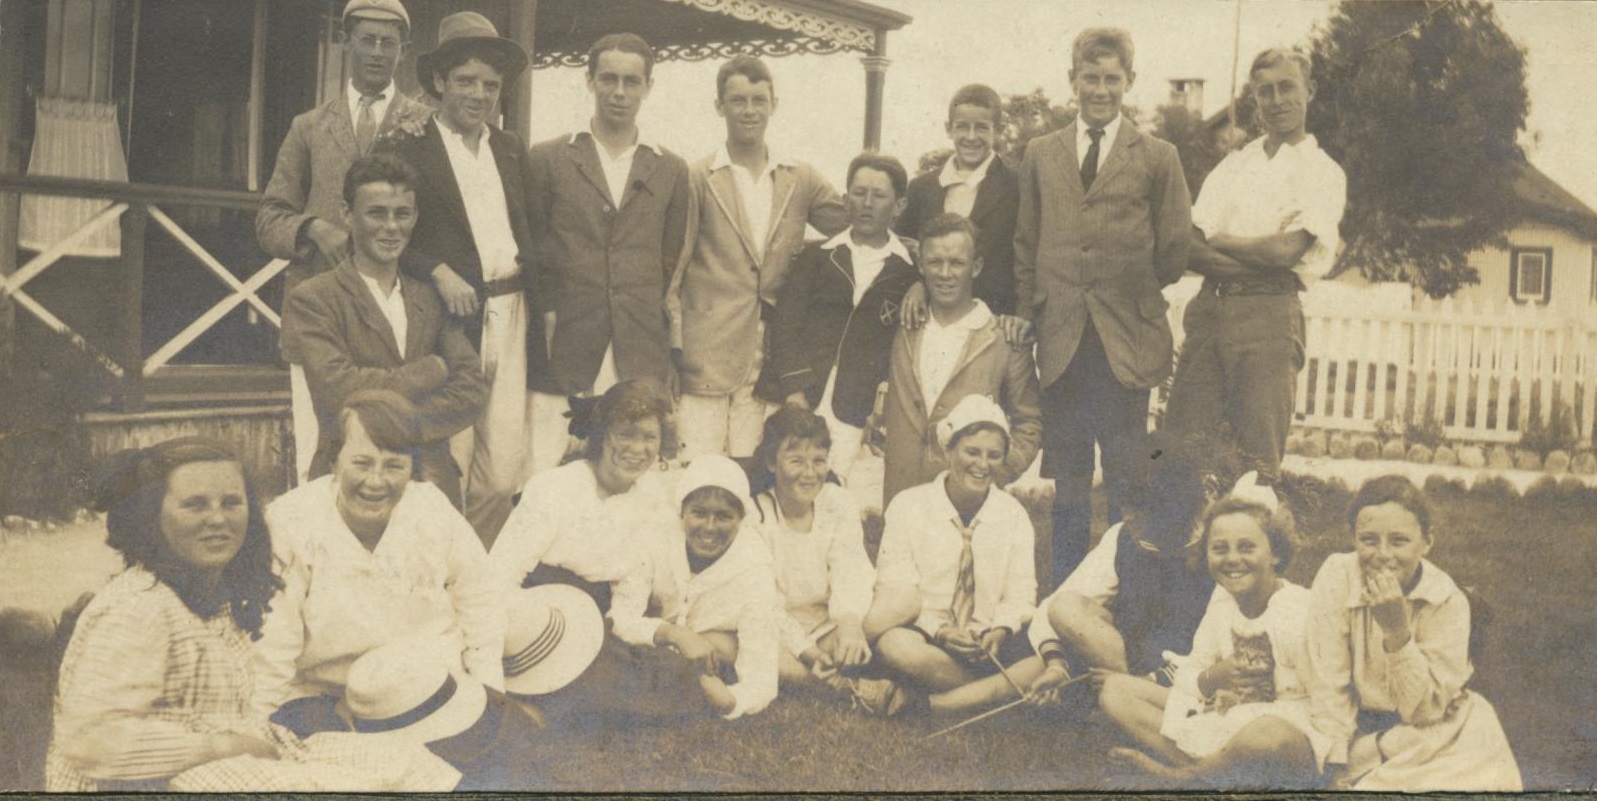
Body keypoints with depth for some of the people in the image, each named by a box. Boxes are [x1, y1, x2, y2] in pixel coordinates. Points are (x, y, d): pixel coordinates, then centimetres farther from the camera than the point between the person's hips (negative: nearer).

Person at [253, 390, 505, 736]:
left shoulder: (436, 513, 0)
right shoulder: (291, 523, -9)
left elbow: (480, 602, 12)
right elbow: (271, 643, -10)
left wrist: (490, 691, 5)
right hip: (322, 692, -2)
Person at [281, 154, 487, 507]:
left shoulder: (432, 299, 15)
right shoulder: (312, 300, 1)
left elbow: (472, 391, 5)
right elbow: (338, 390, -13)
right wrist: (432, 370, -2)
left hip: (431, 481, 4)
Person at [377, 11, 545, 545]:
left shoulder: (511, 151, 17)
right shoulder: (408, 149, 0)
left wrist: (531, 308, 11)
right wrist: (438, 272, -18)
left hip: (510, 318, 5)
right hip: (449, 316, -5)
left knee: (503, 474, 3)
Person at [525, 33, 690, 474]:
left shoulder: (671, 170, 12)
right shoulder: (547, 159, 7)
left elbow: (670, 261, 15)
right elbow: (533, 252, 8)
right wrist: (548, 316, 0)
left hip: (643, 358, 2)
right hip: (565, 354, -1)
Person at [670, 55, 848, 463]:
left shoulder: (802, 180, 10)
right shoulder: (697, 179, 1)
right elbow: (673, 263, 0)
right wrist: (673, 340, -6)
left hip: (770, 358, 3)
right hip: (706, 356, -3)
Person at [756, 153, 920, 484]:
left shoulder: (909, 270, 8)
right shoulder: (815, 256, 13)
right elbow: (785, 323, 5)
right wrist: (794, 388, -6)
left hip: (853, 414, -2)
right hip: (795, 401, 2)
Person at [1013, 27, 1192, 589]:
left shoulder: (1158, 158, 4)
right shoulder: (1040, 154, 12)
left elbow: (1175, 248, 6)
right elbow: (1025, 245, 12)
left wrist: (1137, 295, 7)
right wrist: (1025, 314, 4)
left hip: (1126, 340, -2)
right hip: (1060, 338, 2)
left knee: (1127, 478, 2)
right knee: (1064, 477, 9)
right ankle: (1063, 592, 18)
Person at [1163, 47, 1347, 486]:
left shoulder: (1322, 173, 5)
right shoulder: (1233, 165, 18)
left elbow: (1285, 251, -10)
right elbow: (1187, 248, 5)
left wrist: (1215, 241, 2)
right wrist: (1254, 260, -10)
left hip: (1269, 316, -4)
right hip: (1208, 309, 4)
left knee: (1257, 461, -2)